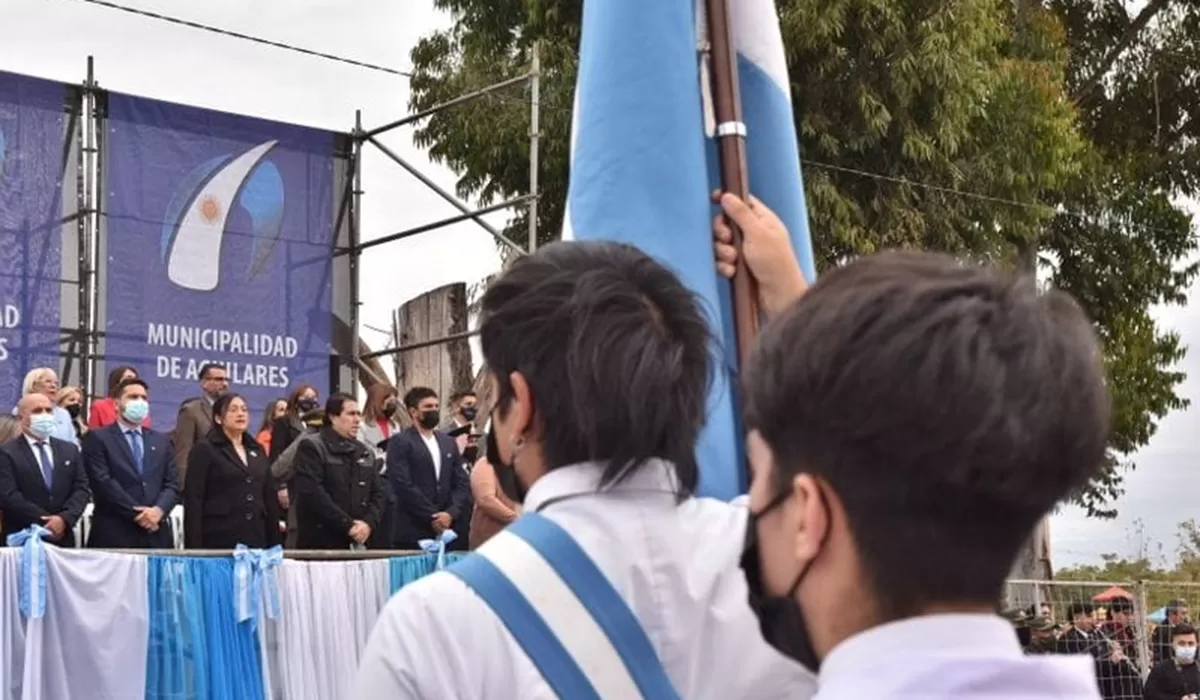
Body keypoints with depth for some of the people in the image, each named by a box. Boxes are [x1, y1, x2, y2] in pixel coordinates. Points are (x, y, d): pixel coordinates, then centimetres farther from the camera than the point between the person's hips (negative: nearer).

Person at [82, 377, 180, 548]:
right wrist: (137, 514, -12)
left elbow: (173, 484, 11)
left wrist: (158, 510, -10)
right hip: (114, 535, -4)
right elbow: (103, 483, -7)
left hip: (157, 535, 4)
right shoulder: (97, 438, 4)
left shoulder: (161, 441, 19)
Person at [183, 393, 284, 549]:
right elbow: (193, 501, -5)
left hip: (256, 538, 5)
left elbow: (270, 498, 17)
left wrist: (275, 543, 10)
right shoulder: (204, 450, 1)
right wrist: (194, 547, -13)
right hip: (218, 539, -5)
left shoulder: (257, 451, 17)